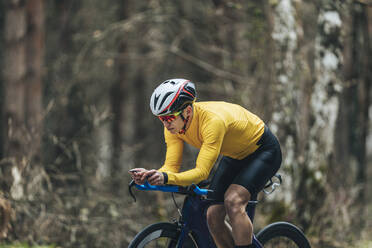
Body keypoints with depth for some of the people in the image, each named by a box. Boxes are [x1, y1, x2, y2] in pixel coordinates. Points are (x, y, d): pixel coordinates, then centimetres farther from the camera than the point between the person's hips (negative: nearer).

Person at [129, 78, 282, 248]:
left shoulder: (213, 120, -38)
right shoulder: (173, 126, -17)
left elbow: (202, 172, -42)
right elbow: (171, 167, -19)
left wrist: (166, 178, -56)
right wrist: (149, 175, -40)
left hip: (263, 150, -7)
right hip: (235, 156, 7)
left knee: (233, 201, -29)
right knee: (213, 216, -6)